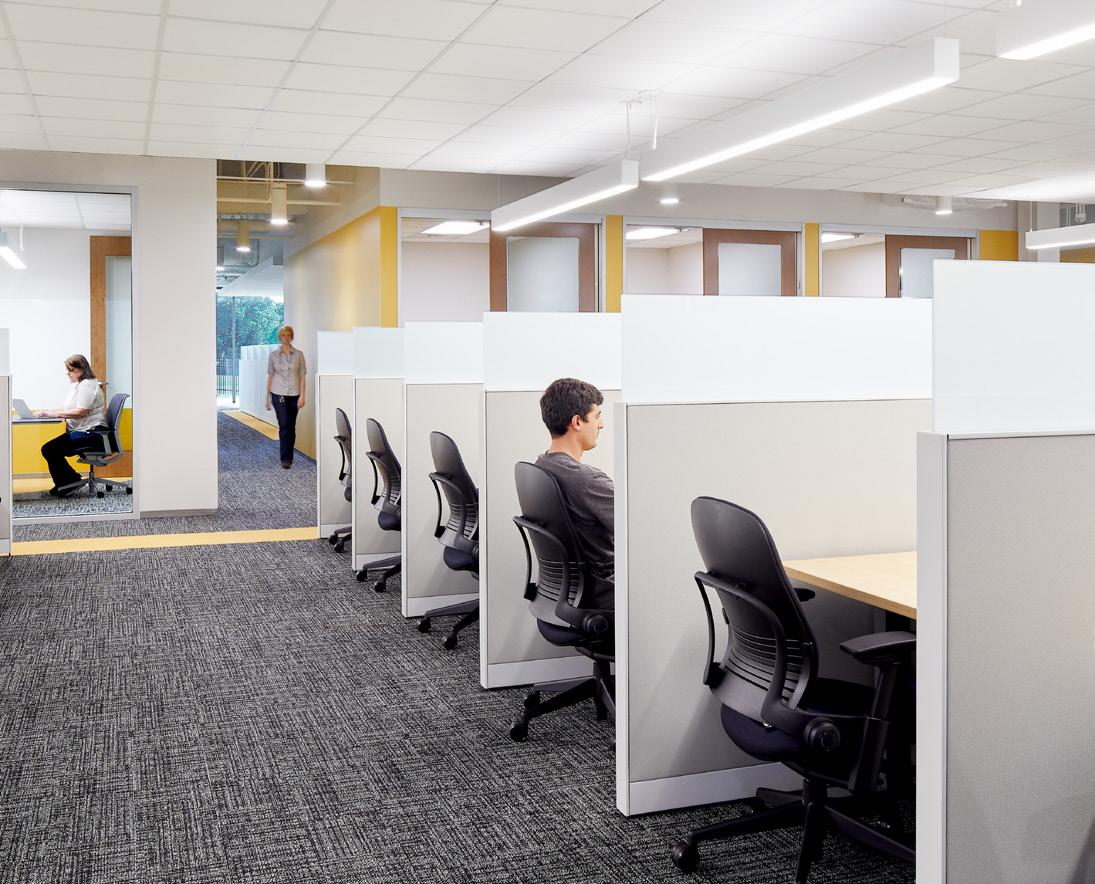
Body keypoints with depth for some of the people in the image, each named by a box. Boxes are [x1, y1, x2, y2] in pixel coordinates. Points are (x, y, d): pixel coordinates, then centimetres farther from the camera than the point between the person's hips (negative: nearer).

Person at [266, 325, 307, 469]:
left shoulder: (298, 355, 2)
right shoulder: (274, 355, 3)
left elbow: (302, 376, 1)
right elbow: (270, 376, 7)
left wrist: (302, 396, -7)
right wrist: (267, 397, 5)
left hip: (294, 394, 1)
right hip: (278, 394, -1)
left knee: (291, 426, 7)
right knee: (284, 425, -11)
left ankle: (289, 456, 20)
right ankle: (285, 459, -9)